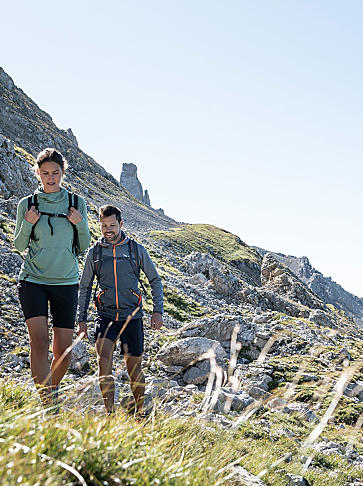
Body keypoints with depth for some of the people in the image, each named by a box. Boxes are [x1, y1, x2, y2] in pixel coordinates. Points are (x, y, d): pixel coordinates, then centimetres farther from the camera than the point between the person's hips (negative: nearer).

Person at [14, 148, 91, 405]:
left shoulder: (77, 203, 6)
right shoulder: (27, 204, 3)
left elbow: (84, 247, 10)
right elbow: (19, 246, 8)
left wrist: (80, 224, -8)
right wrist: (27, 224, -10)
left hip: (66, 282, 2)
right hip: (33, 280, -1)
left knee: (63, 350, 1)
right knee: (39, 341, -18)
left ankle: (52, 391, 26)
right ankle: (46, 402, -17)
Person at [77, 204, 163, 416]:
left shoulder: (136, 249, 2)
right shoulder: (95, 252, 5)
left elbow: (155, 280, 9)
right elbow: (85, 287, 12)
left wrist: (158, 310, -1)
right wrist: (82, 319, 8)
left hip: (132, 317, 0)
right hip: (106, 316, 1)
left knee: (134, 368, 5)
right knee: (104, 359, -21)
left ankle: (140, 410, 25)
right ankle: (110, 411, -19)